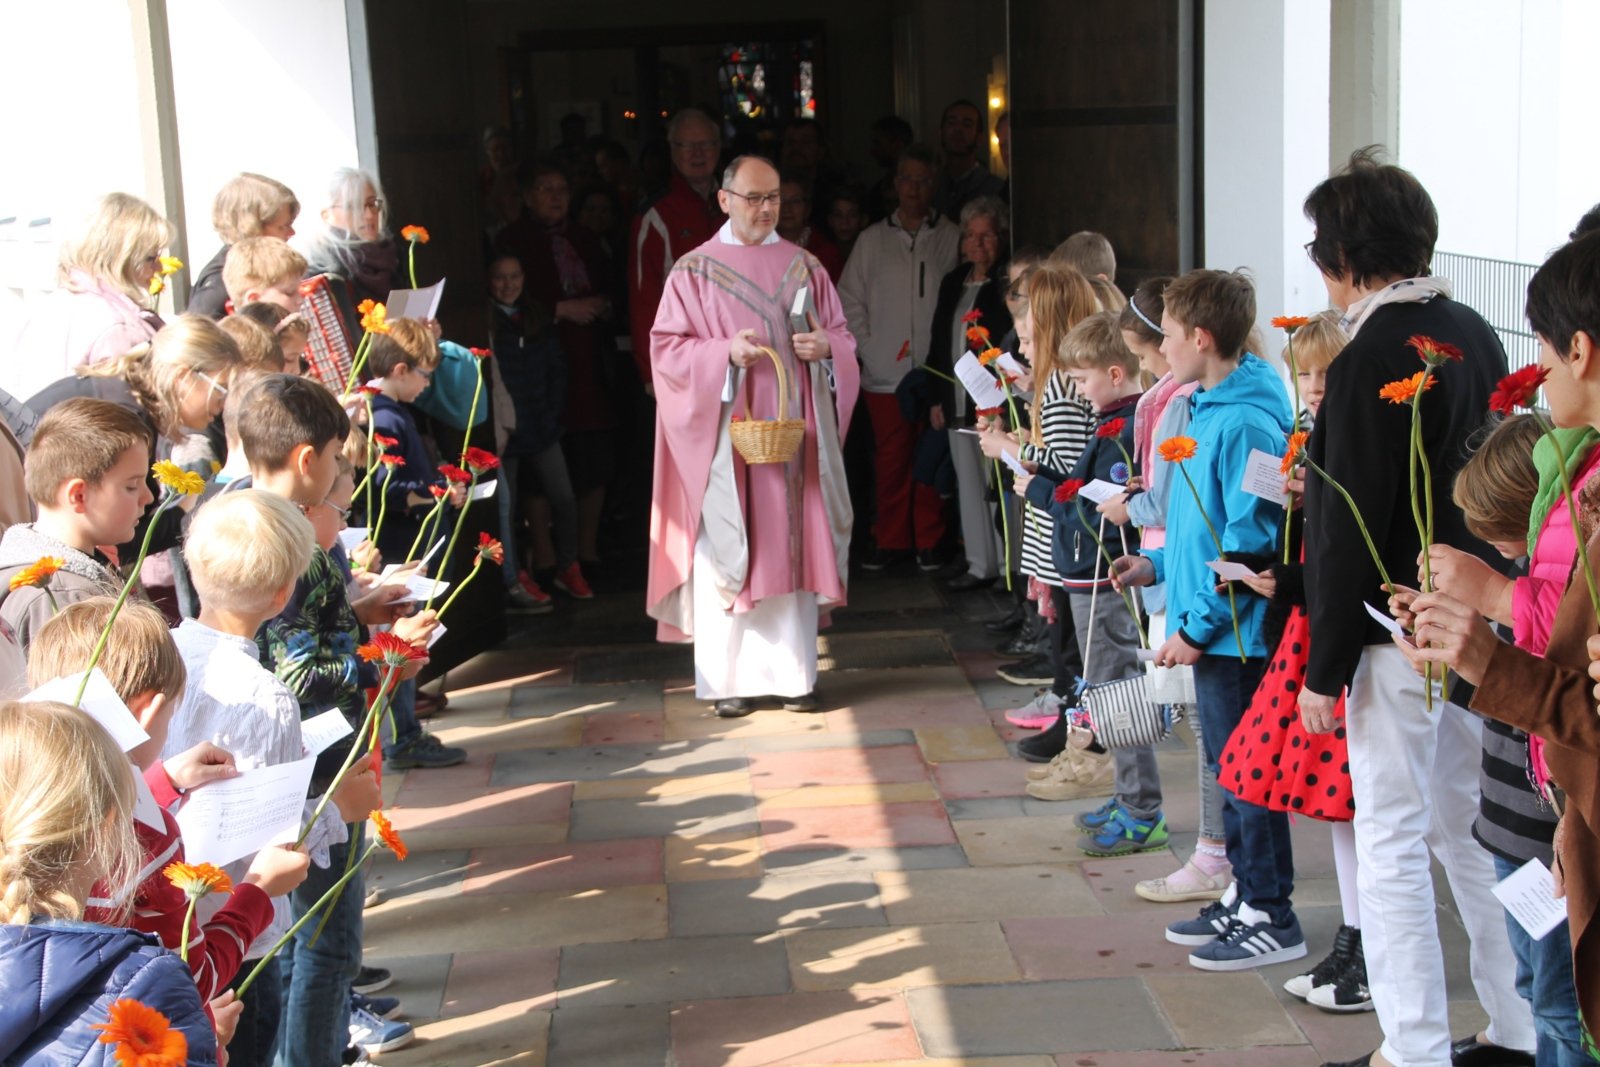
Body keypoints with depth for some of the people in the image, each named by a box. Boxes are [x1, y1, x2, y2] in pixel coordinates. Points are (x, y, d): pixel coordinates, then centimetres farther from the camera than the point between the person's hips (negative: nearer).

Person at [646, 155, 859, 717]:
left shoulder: (804, 267, 11)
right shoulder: (694, 272, 2)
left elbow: (842, 337, 13)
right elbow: (667, 349, -3)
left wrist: (825, 347, -10)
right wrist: (725, 352, -19)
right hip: (724, 435, -3)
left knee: (792, 548, 3)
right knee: (724, 555, -4)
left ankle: (793, 674, 10)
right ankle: (728, 680, 3)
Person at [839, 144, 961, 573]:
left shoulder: (951, 239, 4)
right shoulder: (872, 239, 10)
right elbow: (849, 300, 11)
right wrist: (867, 350, 0)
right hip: (884, 374, 2)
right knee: (890, 461, 4)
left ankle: (929, 542, 14)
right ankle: (891, 541, 14)